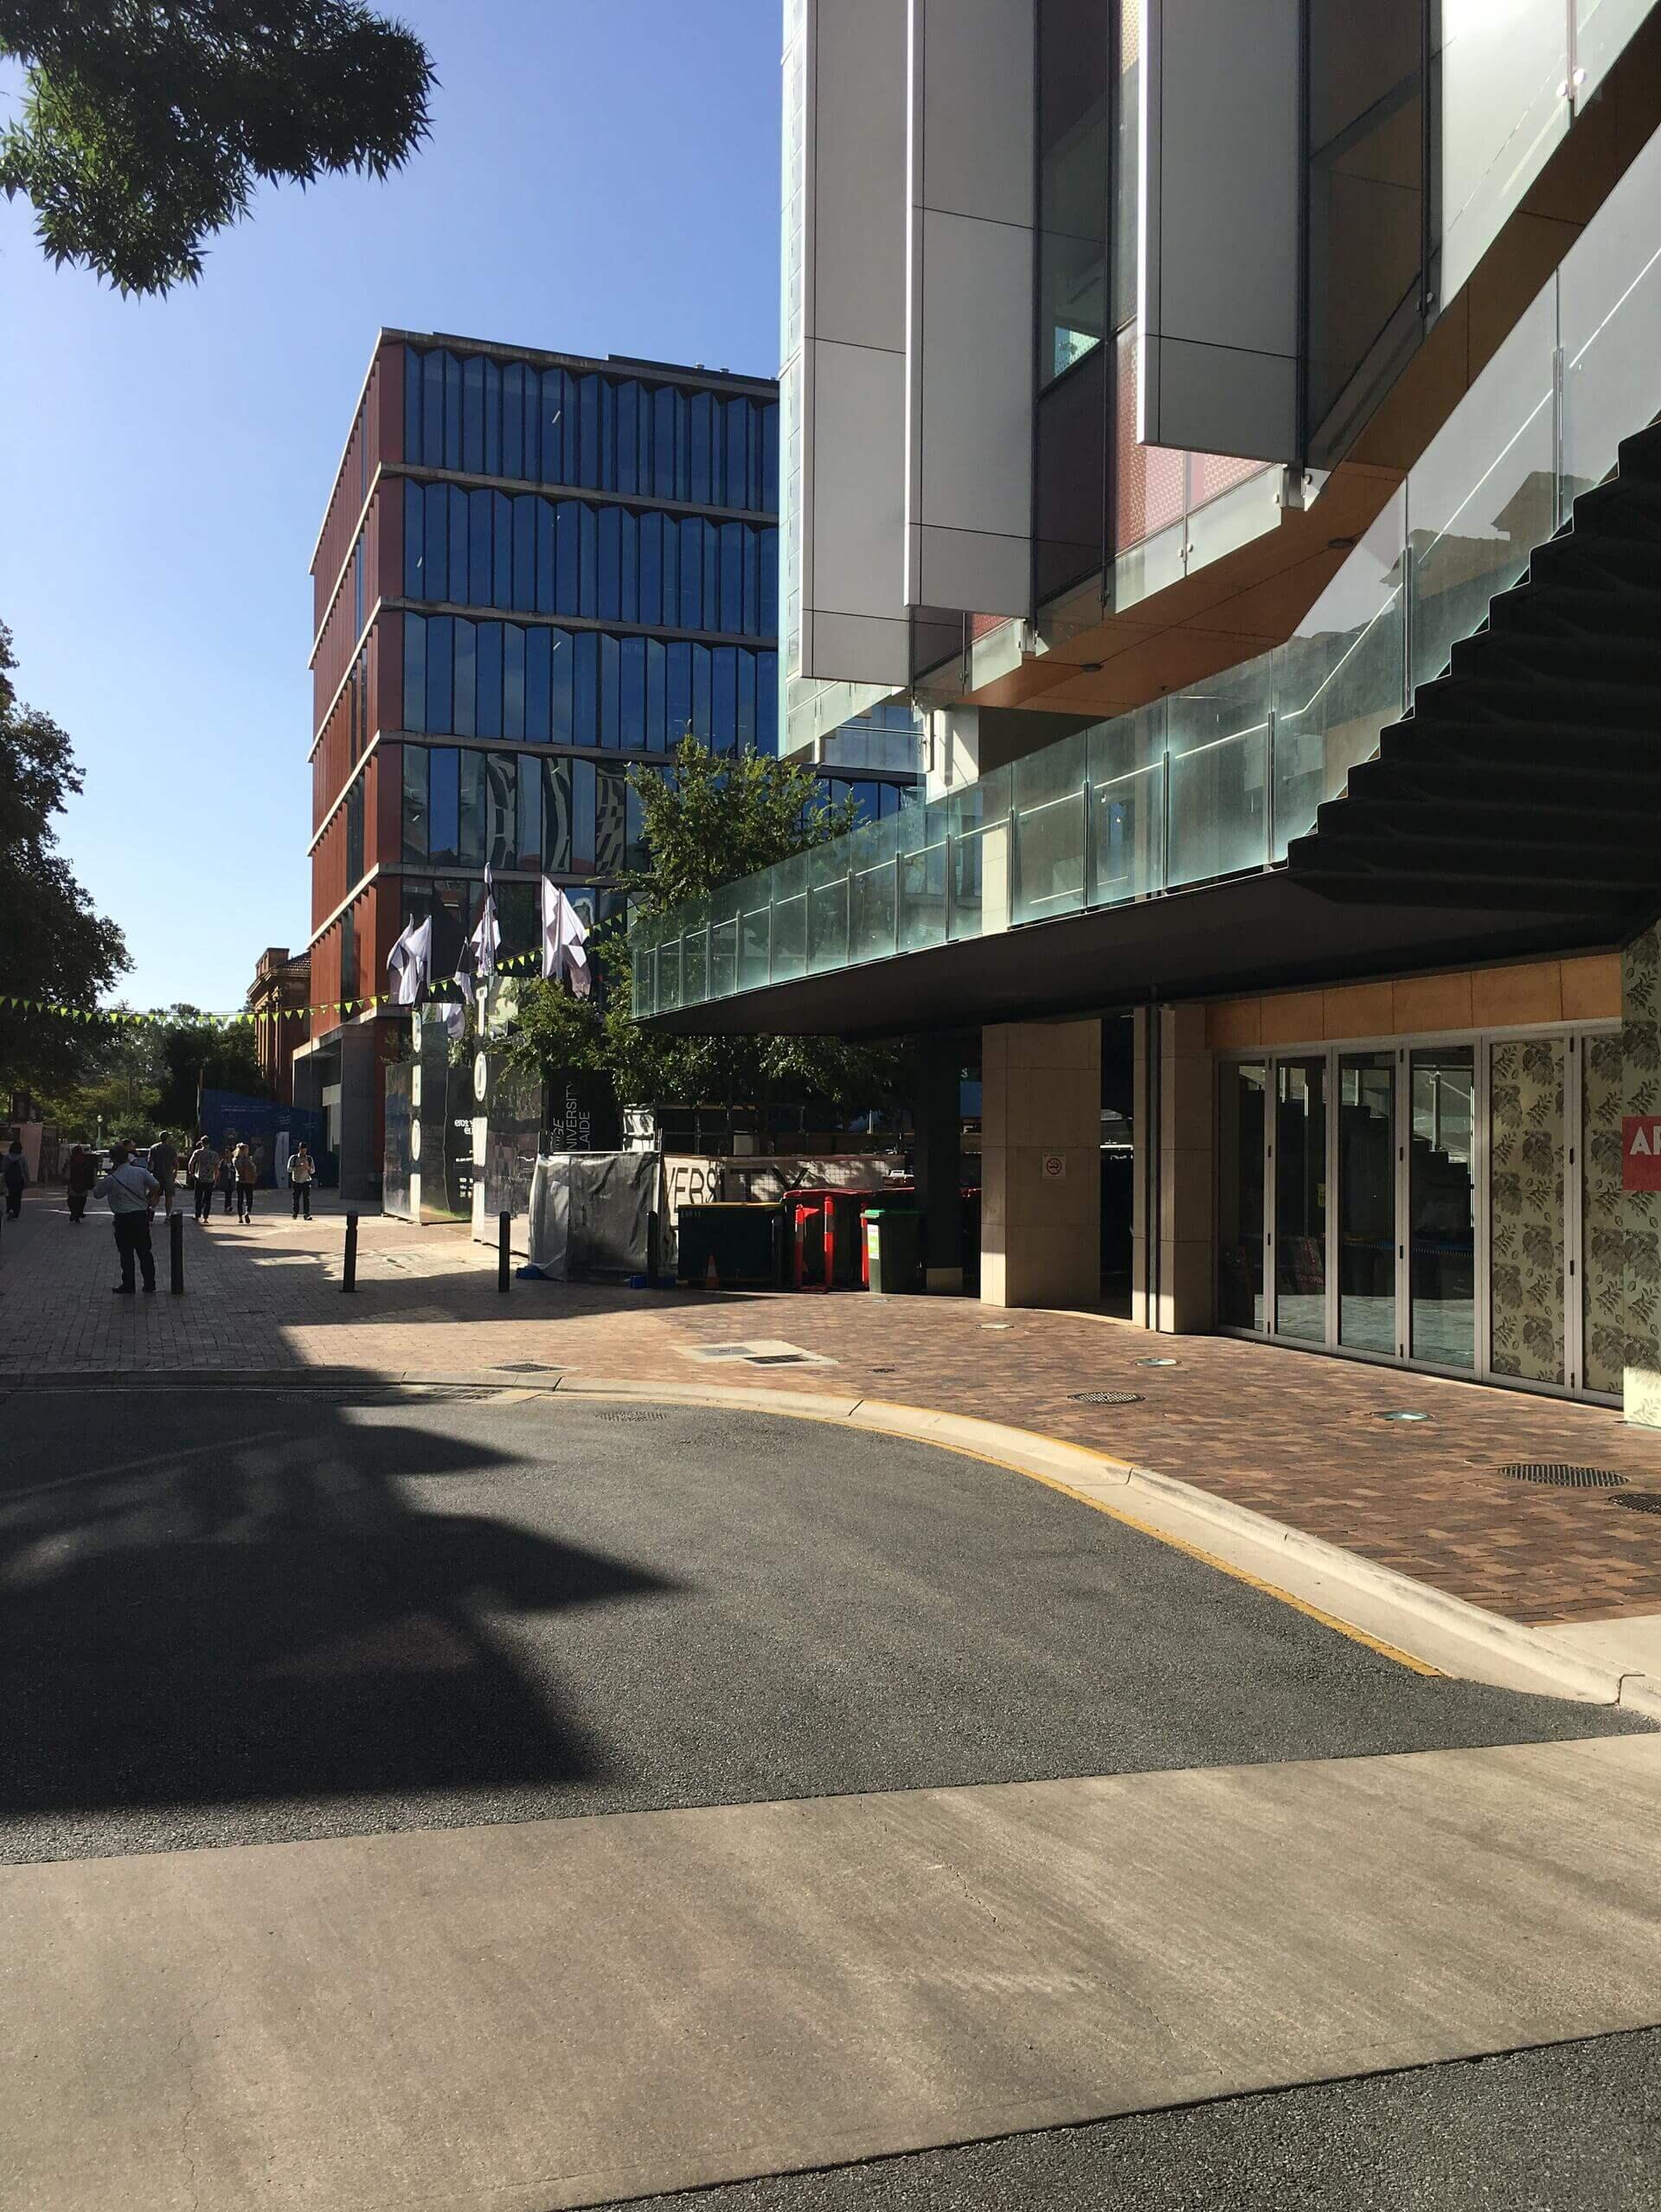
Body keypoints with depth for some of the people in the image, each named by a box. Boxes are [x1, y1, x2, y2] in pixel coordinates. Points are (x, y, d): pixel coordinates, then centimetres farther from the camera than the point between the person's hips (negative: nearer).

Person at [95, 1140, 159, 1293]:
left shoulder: (111, 1179, -9)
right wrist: (148, 1200, 7)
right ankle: (150, 1286, 13)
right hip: (141, 1216, 3)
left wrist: (97, 1184, 21)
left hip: (123, 1219, -3)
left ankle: (128, 1286, 11)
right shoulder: (141, 1172, -3)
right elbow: (156, 1186, -9)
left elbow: (97, 1194, 4)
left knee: (126, 1253, 7)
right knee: (145, 1252, 10)